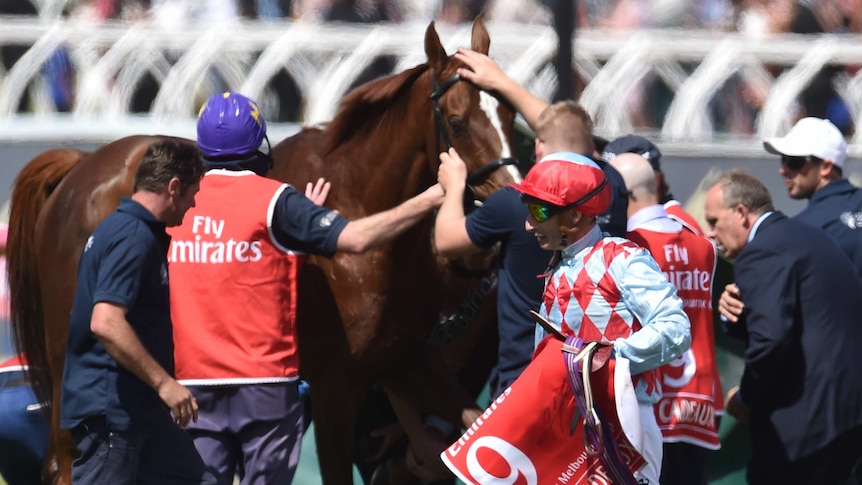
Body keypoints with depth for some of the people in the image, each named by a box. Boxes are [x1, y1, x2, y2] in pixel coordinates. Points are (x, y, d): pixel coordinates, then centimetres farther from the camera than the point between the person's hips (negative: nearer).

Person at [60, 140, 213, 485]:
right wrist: (163, 383, -24)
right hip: (109, 408, -11)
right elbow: (105, 323, -28)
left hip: (138, 410, 11)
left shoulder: (120, 228, 15)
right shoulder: (135, 239, -17)